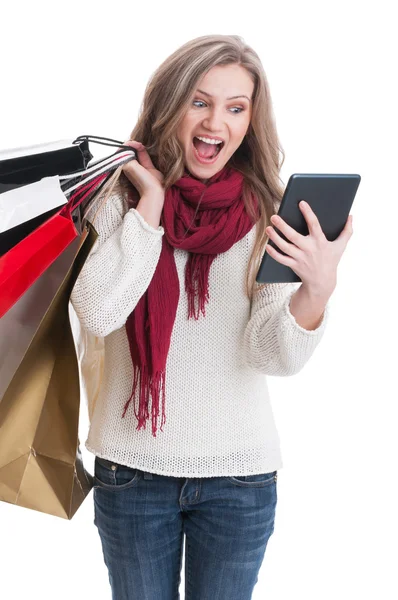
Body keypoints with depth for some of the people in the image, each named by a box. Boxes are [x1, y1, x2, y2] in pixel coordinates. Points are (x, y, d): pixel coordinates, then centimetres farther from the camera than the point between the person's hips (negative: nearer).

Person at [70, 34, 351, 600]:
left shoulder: (268, 213, -5)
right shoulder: (123, 200, -4)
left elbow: (275, 356, -13)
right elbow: (97, 314, -19)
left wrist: (318, 290, -32)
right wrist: (152, 203, -16)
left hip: (240, 475, 0)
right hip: (133, 466, 0)